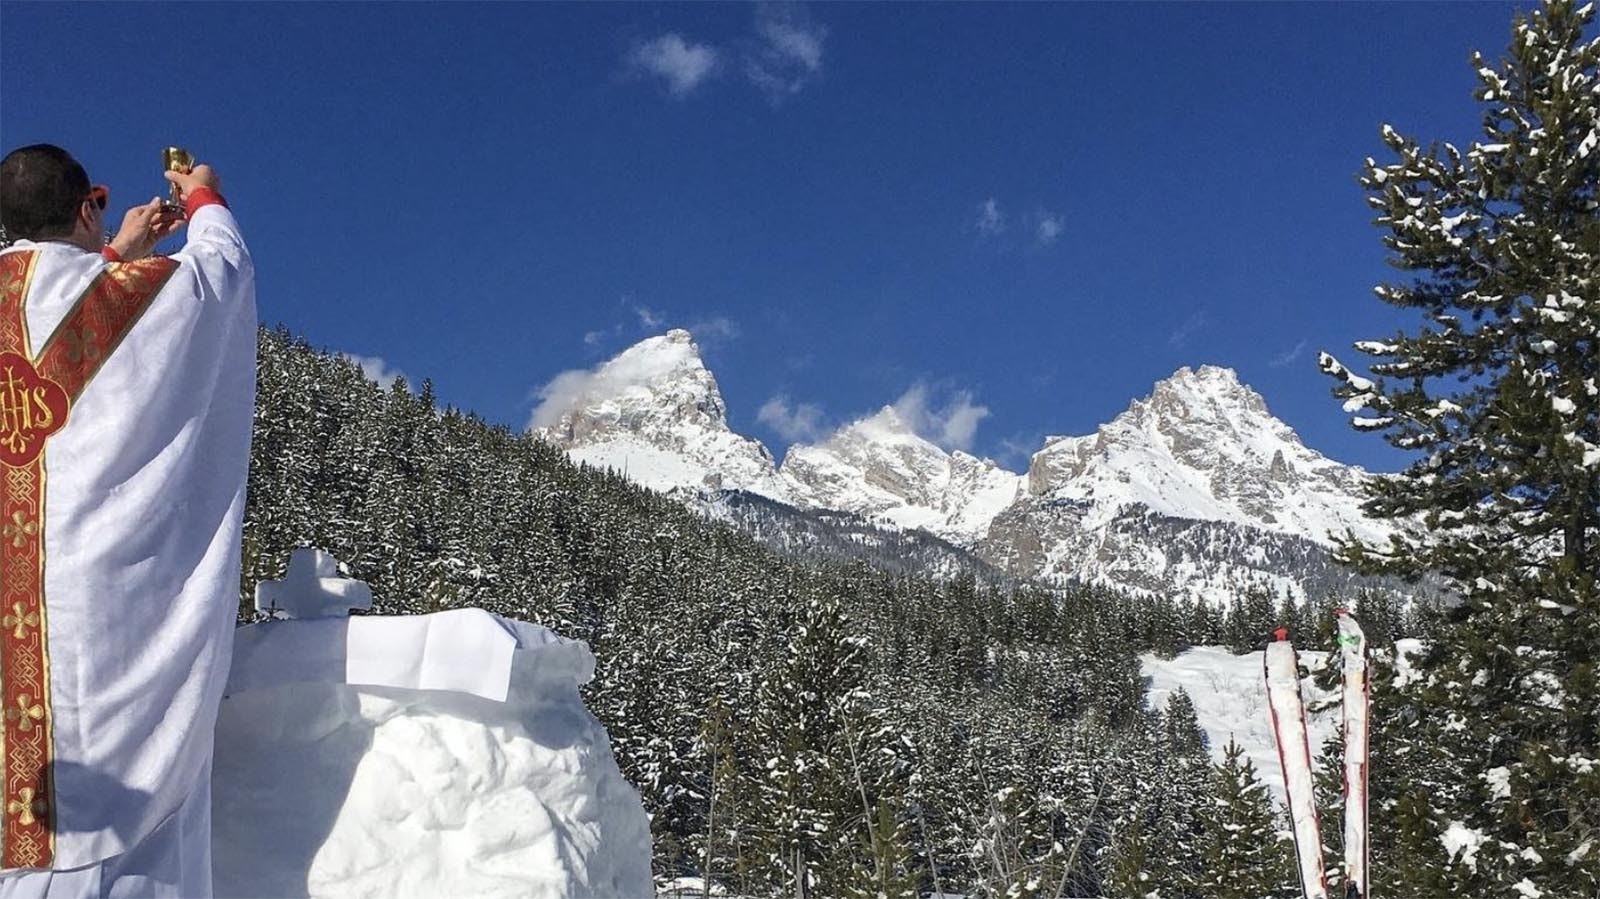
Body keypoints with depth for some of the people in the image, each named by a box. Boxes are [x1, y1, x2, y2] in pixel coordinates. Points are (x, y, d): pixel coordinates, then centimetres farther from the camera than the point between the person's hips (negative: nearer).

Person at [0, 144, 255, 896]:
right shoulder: (135, 293, -2)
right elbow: (225, 267, 17)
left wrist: (118, 255, 43)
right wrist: (204, 200, 36)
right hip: (103, 601, -4)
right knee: (112, 806, -2)